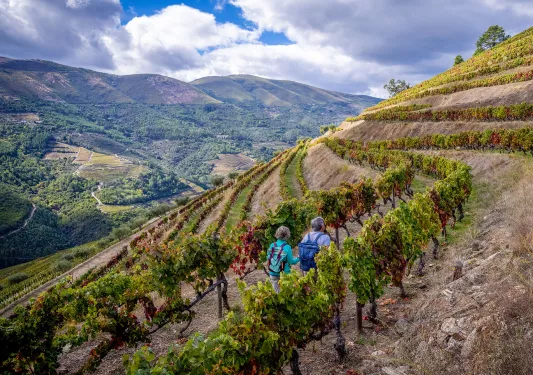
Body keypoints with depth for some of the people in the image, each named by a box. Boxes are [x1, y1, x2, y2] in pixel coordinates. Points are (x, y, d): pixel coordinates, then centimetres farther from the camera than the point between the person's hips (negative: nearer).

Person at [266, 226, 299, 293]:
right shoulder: (287, 247, -18)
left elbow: (268, 258, 1)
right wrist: (298, 259, 7)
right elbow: (291, 261, -11)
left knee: (277, 293, 16)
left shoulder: (272, 245, -8)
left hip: (273, 274, 3)